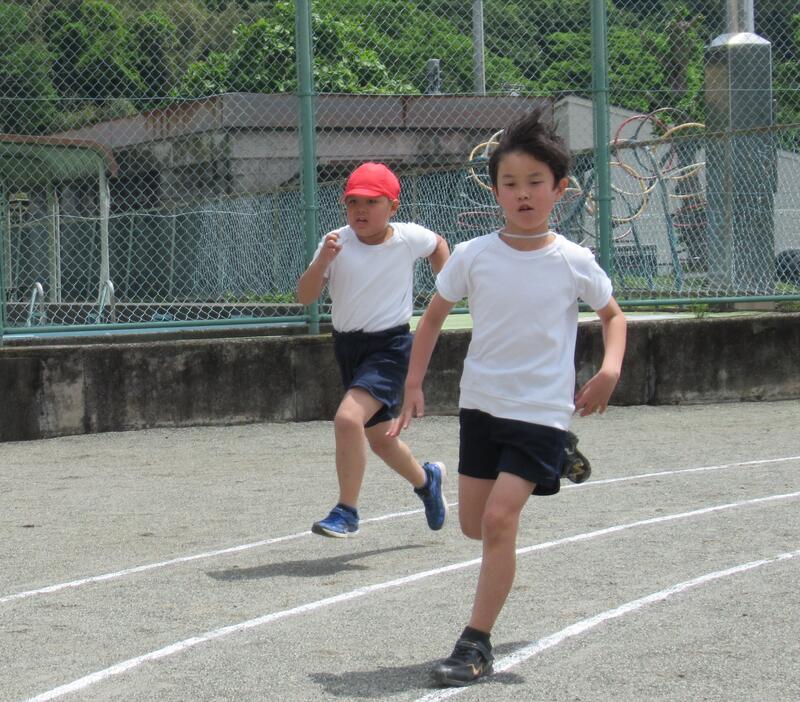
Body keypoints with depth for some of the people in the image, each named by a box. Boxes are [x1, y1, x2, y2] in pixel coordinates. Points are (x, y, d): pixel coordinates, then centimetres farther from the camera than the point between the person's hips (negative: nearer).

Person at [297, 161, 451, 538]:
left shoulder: (409, 238, -8)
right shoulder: (337, 243, -7)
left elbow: (438, 244, 17)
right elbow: (305, 296, -15)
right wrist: (322, 261, -30)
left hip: (389, 347, -4)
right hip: (347, 346, 4)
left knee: (348, 417, -26)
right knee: (378, 436, 18)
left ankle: (346, 511, -14)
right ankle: (426, 479, 48)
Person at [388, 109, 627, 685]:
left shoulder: (573, 263, -8)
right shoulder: (473, 256, -5)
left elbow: (613, 315, 9)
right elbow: (434, 317, 9)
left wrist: (611, 367, -8)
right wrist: (414, 385, 4)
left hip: (541, 410, -4)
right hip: (481, 402, 4)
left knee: (499, 519, -16)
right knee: (475, 524, 12)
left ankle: (477, 644, -6)